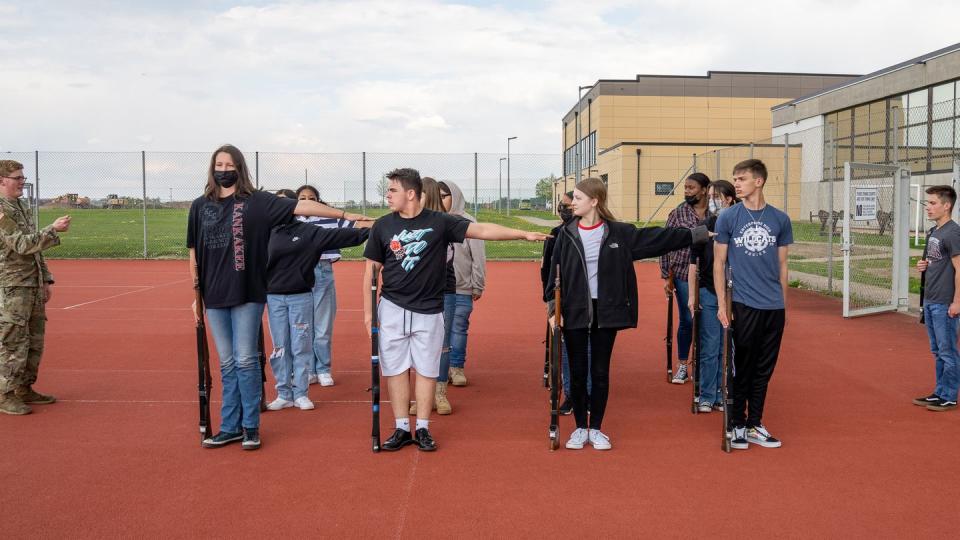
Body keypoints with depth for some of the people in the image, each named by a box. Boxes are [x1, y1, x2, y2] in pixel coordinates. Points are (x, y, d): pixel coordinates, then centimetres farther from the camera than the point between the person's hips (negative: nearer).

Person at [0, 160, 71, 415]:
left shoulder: (23, 208, 16)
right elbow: (22, 244, -21)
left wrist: (47, 279, 16)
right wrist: (53, 229, -24)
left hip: (34, 285, 9)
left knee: (35, 341, 13)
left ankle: (24, 389, 24)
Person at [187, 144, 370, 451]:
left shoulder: (256, 202, -3)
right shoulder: (200, 206, 7)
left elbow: (301, 206, -9)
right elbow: (194, 253, 12)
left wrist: (346, 215, -14)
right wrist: (196, 295, 11)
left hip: (248, 294, -3)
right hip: (214, 297, 3)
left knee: (246, 361, 0)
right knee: (228, 365, 11)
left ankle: (251, 427, 13)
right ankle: (230, 428, 21)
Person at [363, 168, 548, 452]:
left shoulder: (439, 222, -5)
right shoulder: (383, 226, 1)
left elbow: (482, 230, -9)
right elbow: (371, 269, 6)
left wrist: (524, 234, -17)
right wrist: (368, 311, 3)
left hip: (428, 310, -1)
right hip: (392, 308, 2)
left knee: (426, 370, 6)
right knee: (395, 368, 4)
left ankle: (423, 429, 17)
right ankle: (402, 429, 16)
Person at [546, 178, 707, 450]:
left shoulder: (619, 232, -2)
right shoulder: (566, 234, -1)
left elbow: (657, 237, 1)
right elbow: (555, 271, 1)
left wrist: (697, 233, 0)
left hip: (606, 312, 0)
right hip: (574, 312, 0)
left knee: (600, 372, 7)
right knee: (577, 372, 7)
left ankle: (596, 428, 21)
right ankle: (580, 428, 21)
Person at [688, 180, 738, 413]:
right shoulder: (704, 227, 1)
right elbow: (694, 262, 4)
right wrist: (692, 295, 0)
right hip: (708, 293, 0)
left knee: (726, 348, 7)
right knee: (709, 348, 2)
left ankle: (722, 396, 18)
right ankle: (706, 397, 11)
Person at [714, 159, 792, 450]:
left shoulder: (780, 219, 6)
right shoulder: (728, 218, 0)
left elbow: (781, 265, 13)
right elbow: (719, 263, 1)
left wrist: (783, 304, 12)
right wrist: (722, 304, -5)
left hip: (774, 307, 3)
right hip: (743, 305, -3)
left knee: (763, 370, 10)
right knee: (741, 368, 3)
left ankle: (754, 426, 21)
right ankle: (736, 425, 16)